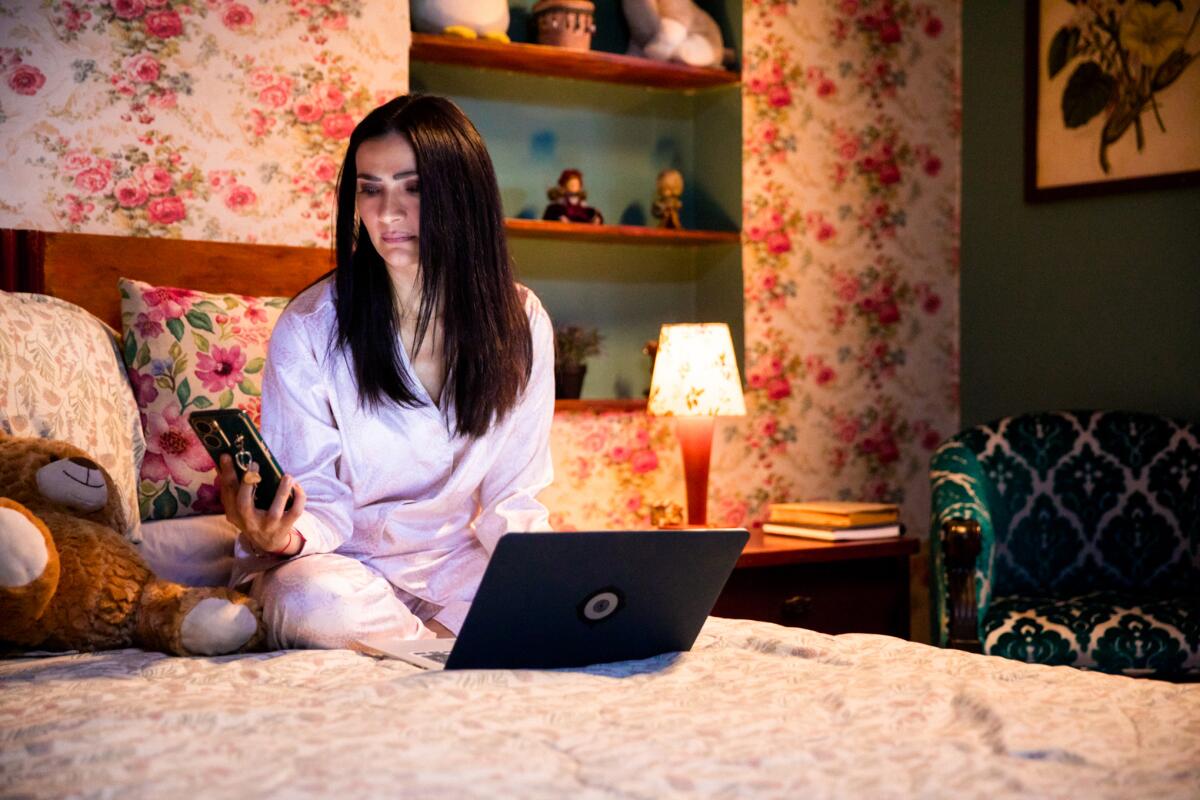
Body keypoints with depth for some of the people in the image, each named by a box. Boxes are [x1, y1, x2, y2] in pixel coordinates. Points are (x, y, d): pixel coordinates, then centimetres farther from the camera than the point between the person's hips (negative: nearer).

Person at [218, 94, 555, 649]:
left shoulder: (521, 322, -1)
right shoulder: (310, 327, -11)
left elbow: (513, 498, 2)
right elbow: (321, 501, -9)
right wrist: (283, 537, -33)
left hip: (459, 562, 2)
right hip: (346, 562, -2)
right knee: (312, 602, -37)